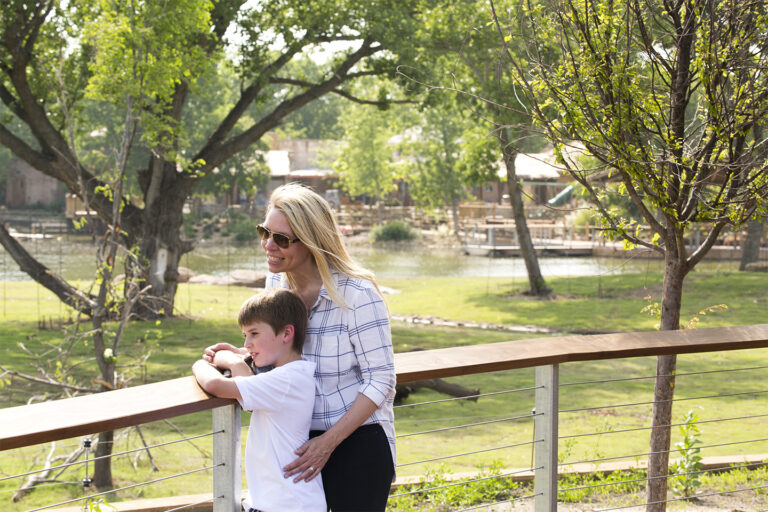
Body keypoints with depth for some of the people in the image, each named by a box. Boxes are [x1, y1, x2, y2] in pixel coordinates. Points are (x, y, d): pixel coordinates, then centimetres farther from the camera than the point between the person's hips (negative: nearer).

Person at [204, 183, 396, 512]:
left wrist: (328, 442, -20)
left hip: (357, 444, -6)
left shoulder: (357, 295, -20)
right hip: (299, 440, 6)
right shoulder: (276, 282, 2)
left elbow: (381, 381, -17)